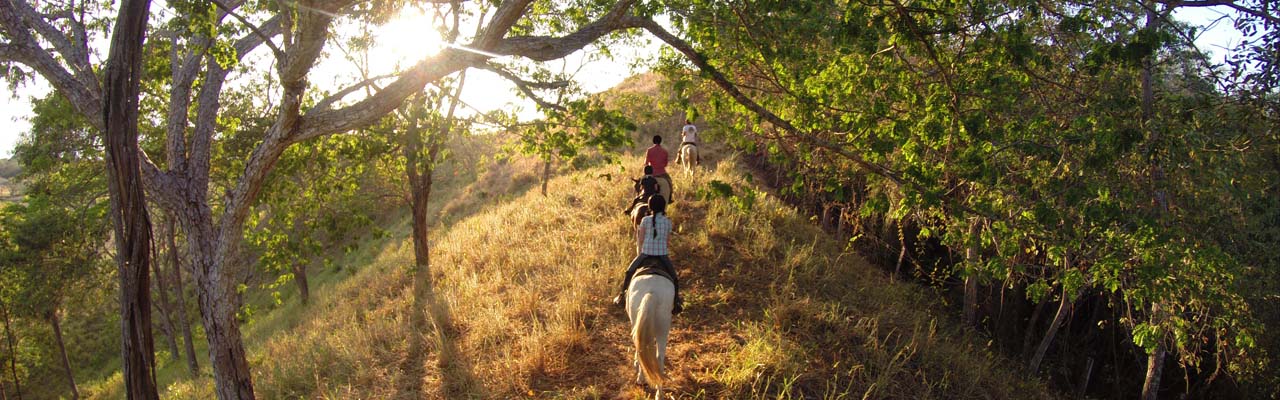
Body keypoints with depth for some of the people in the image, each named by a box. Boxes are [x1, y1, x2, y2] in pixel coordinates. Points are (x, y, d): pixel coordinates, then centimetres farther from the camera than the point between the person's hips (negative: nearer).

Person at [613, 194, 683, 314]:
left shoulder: (645, 220, -3)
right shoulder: (668, 221, 1)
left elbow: (640, 240, 0)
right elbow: (668, 238, 9)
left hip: (646, 253, 0)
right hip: (662, 254, 0)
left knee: (629, 272, 22)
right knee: (674, 278, 17)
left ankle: (622, 297, 28)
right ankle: (676, 303, 15)